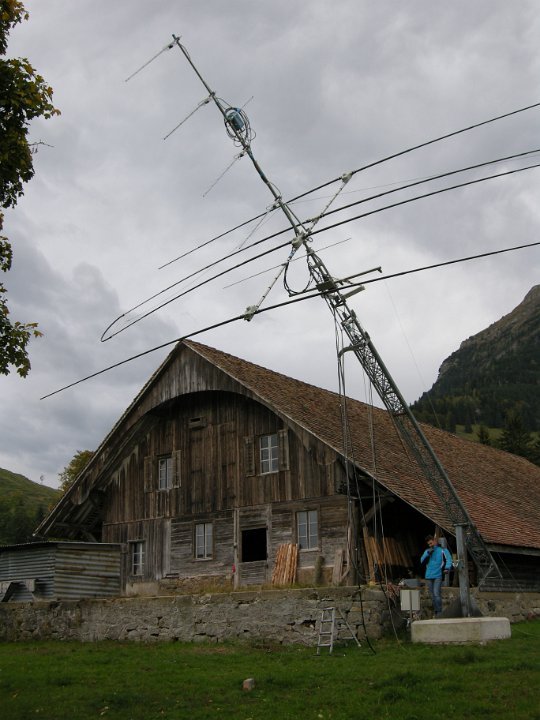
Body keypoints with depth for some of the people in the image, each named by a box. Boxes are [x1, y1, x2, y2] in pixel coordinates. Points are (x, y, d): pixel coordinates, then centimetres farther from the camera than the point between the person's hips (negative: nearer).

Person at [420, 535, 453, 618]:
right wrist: (428, 553, -7)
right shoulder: (427, 551, 16)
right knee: (432, 595, 8)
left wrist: (447, 568, -26)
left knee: (436, 594, -17)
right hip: (429, 576, 5)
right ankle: (436, 612, 15)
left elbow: (449, 559, -9)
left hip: (438, 576, -5)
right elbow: (422, 561, 6)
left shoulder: (442, 550, 2)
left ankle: (440, 612, -13)